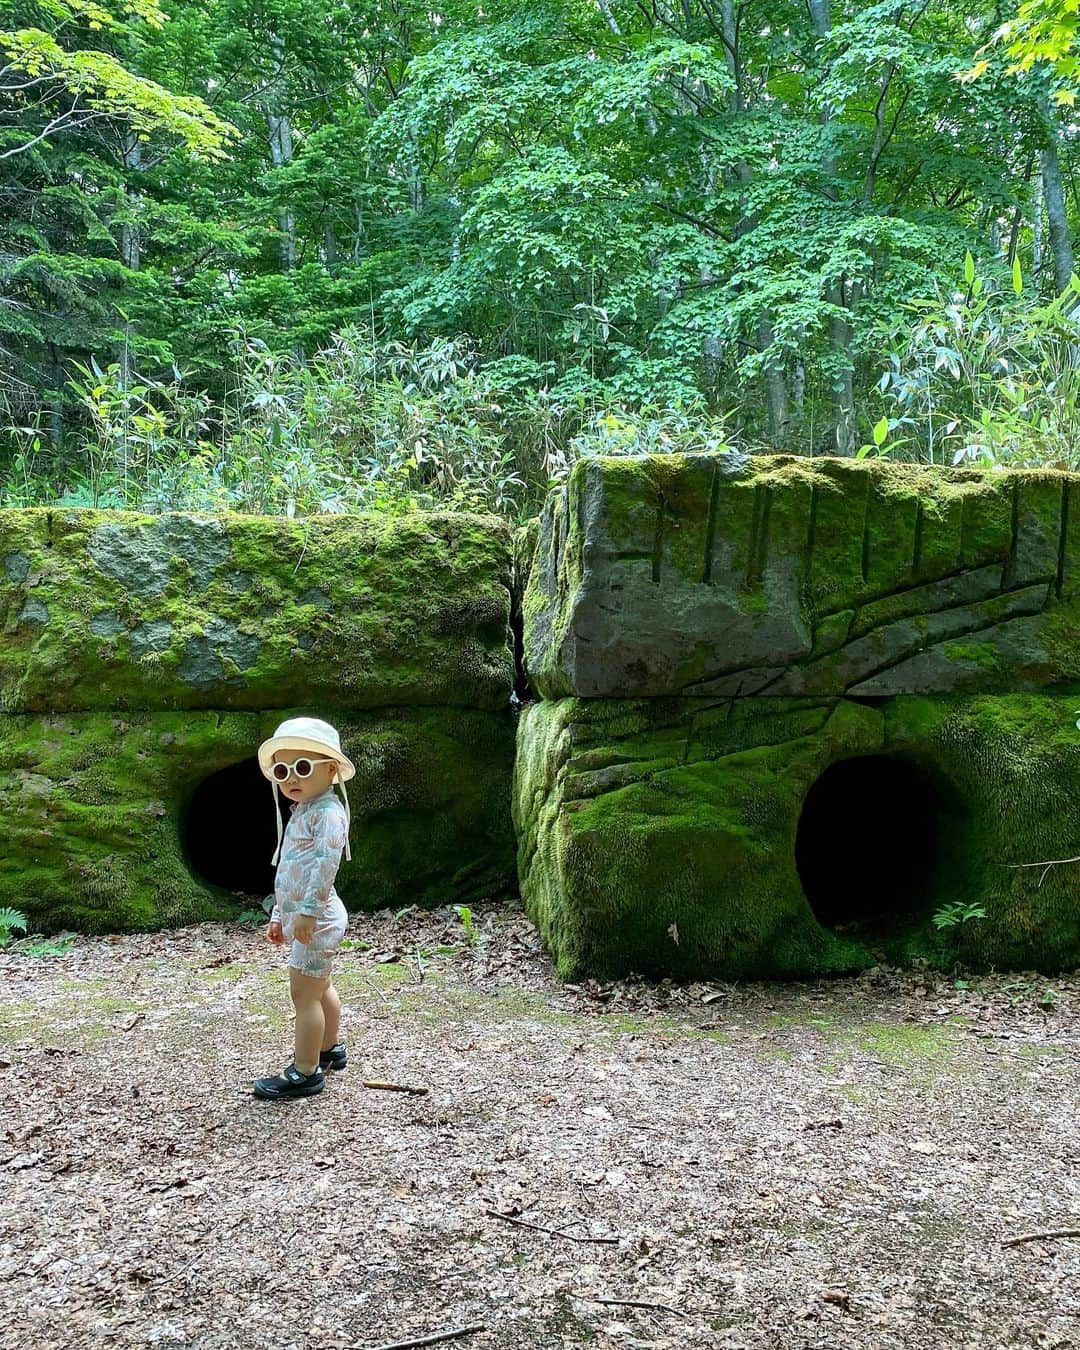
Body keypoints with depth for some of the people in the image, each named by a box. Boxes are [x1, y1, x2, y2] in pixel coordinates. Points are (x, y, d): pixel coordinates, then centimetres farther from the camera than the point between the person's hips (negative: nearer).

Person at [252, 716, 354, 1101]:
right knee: (319, 986, 22)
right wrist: (280, 915, 23)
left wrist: (308, 910, -33)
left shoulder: (327, 811, -17)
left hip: (315, 919, -10)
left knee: (304, 993, -6)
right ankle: (329, 1048, 38)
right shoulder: (302, 812, 16)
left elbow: (327, 862, -29)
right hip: (302, 917, 10)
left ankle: (305, 1072, 1)